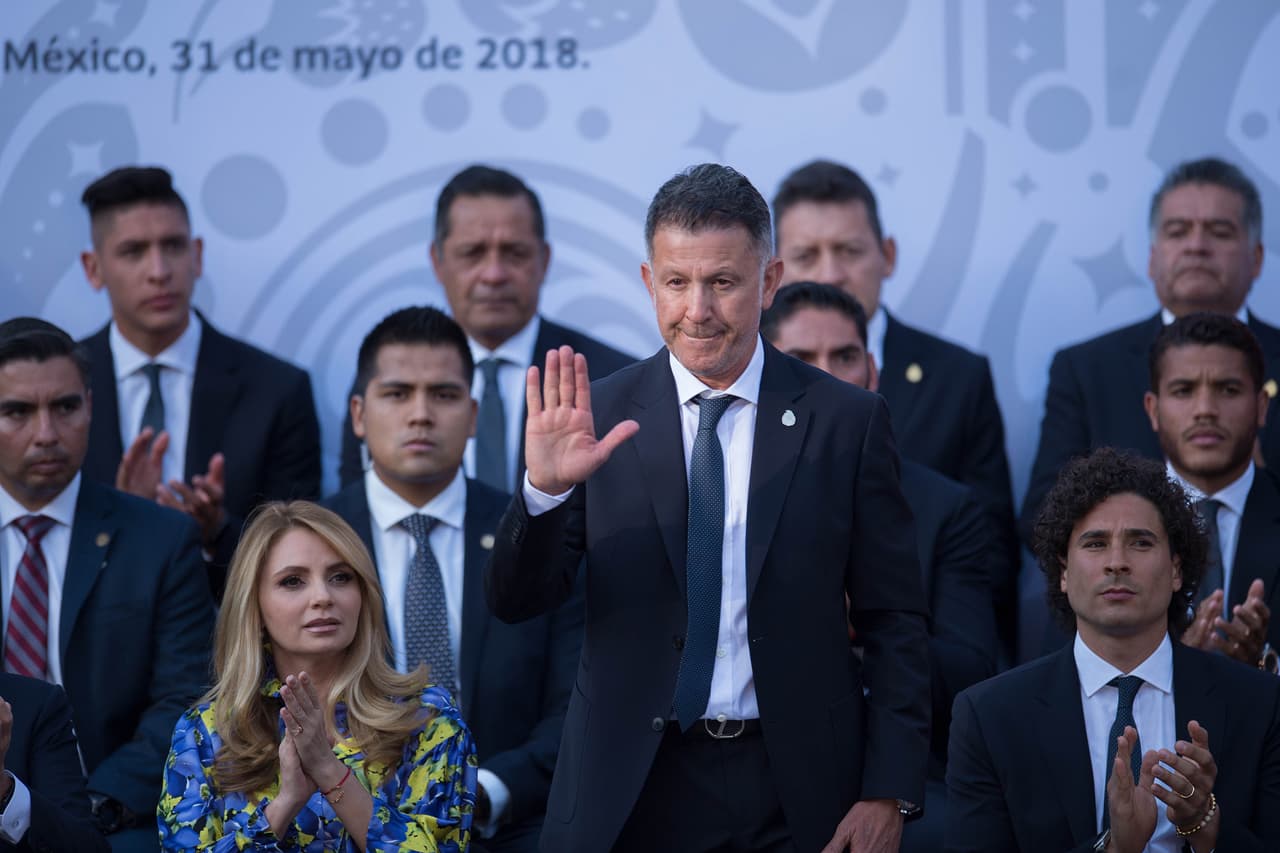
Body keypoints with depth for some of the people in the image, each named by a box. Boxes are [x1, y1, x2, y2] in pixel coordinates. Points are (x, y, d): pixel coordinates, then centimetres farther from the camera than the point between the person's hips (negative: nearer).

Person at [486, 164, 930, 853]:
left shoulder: (846, 421, -2)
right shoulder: (601, 417, -1)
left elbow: (893, 622, 1)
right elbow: (516, 601, -4)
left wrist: (890, 792, -5)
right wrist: (544, 486, -22)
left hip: (796, 794, 0)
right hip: (633, 791, 0)